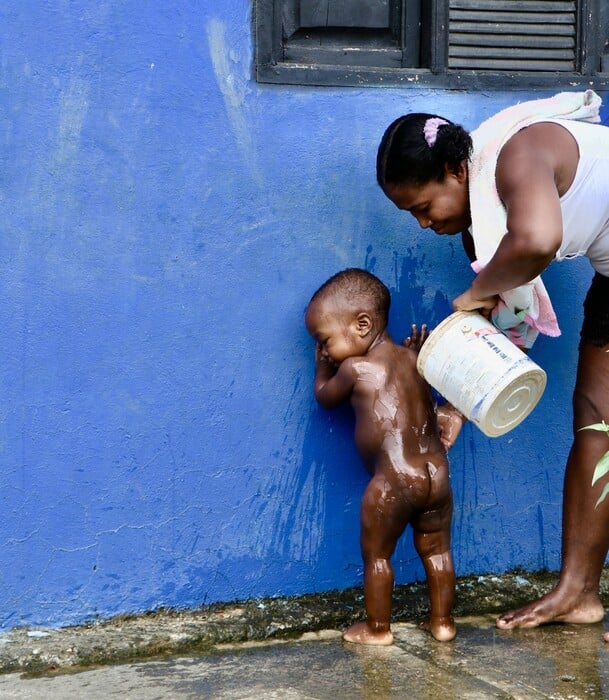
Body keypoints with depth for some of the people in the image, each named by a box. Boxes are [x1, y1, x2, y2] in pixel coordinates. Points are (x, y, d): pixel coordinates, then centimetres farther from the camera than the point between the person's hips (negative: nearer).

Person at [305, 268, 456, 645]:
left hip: (392, 482, -6)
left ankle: (378, 629, 23)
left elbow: (325, 396, 16)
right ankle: (443, 621, 30)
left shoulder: (355, 369, -5)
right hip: (437, 473, 6)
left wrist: (322, 364, 31)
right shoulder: (413, 358, 10)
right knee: (436, 549, 20)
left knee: (377, 556, 13)